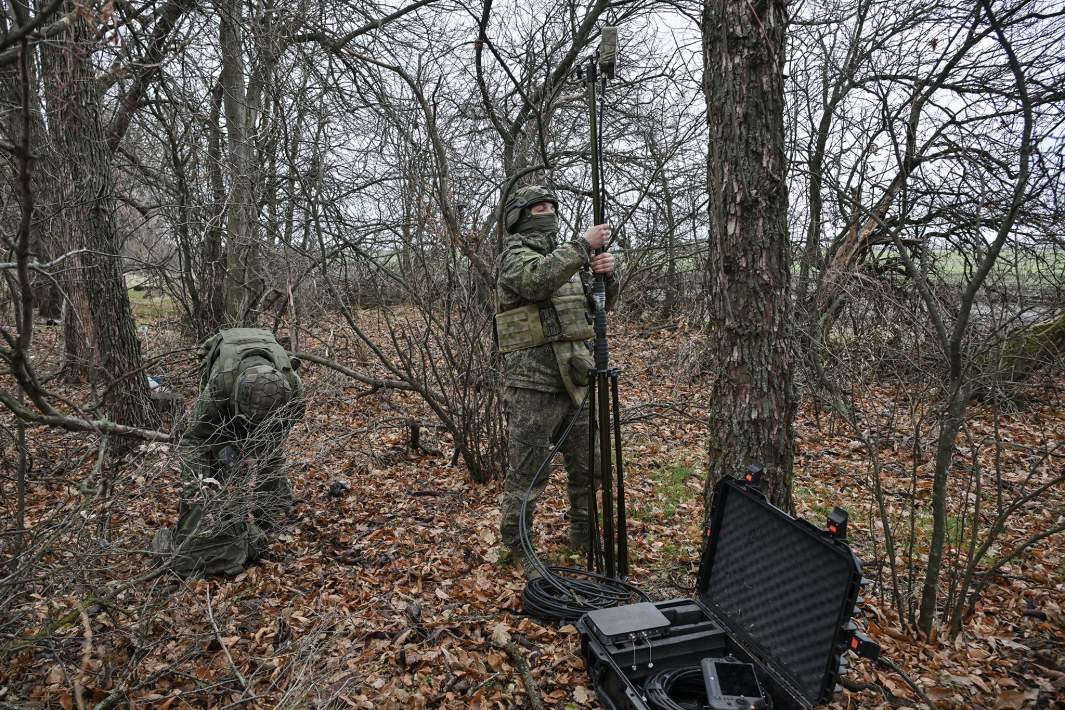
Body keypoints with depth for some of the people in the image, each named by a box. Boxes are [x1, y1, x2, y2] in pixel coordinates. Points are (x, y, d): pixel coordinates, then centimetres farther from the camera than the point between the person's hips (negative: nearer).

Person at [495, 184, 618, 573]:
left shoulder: (565, 255, 17)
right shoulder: (515, 254, -5)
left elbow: (602, 302, 14)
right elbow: (536, 280, -29)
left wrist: (606, 273, -7)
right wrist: (584, 246, -25)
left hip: (576, 379, 7)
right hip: (534, 383, -7)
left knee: (588, 464, 16)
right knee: (528, 471, 2)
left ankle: (583, 533, 33)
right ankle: (516, 546, 18)